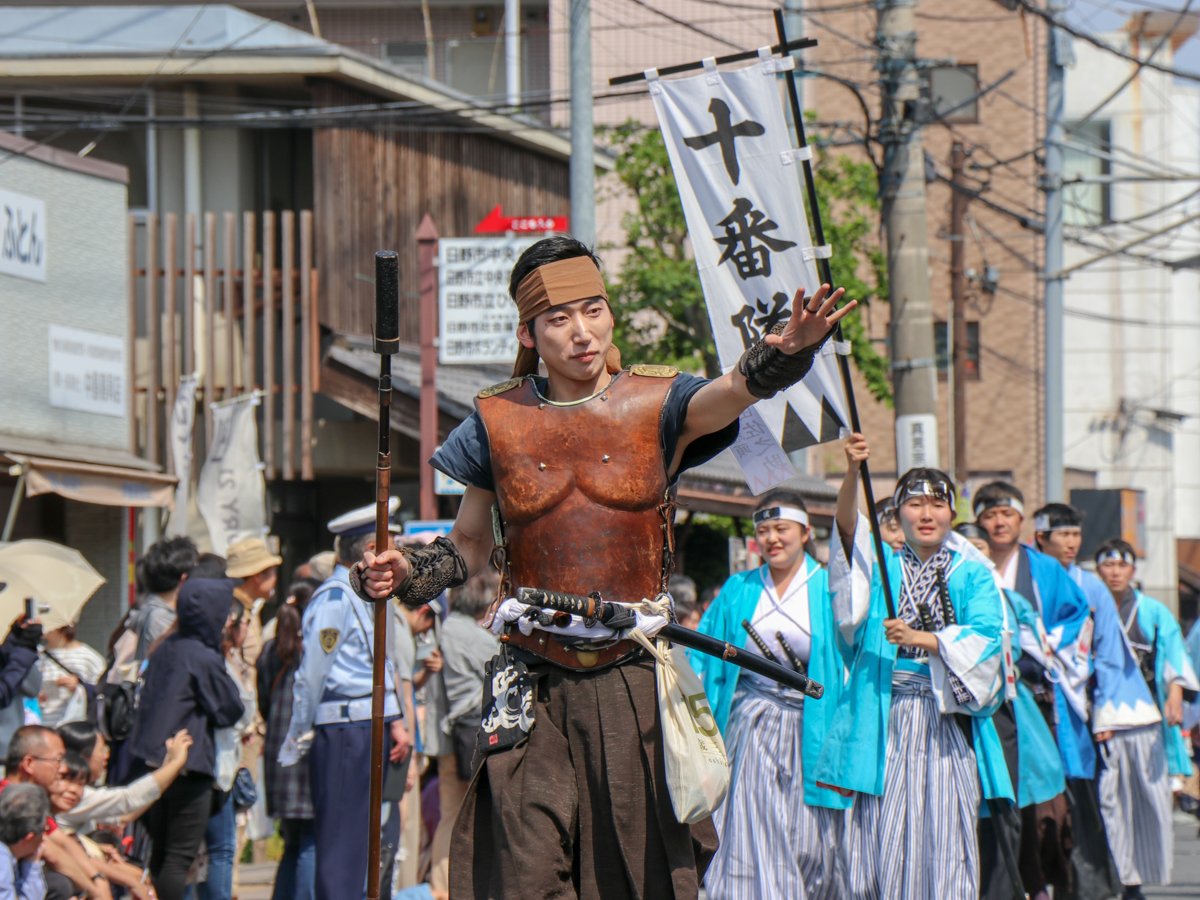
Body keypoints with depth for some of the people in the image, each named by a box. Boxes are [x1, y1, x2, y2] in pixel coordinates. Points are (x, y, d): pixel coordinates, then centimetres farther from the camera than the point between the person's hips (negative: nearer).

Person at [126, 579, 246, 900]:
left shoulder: (165, 649, 9)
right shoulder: (205, 659, -15)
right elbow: (231, 710, -7)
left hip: (153, 762, 8)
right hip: (189, 766, -8)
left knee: (161, 853, 15)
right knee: (180, 858, -3)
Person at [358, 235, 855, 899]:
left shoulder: (655, 405, 1)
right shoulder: (498, 421, 6)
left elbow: (733, 391, -20)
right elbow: (468, 546, 15)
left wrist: (786, 351, -41)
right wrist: (404, 576, -4)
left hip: (636, 686, 0)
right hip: (535, 689, 0)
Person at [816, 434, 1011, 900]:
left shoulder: (972, 574, 8)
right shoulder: (881, 564, 12)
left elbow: (984, 635, -5)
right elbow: (848, 525, -7)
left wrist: (920, 638, -18)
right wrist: (852, 473, -24)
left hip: (946, 718, -1)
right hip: (884, 718, 1)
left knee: (942, 832, -5)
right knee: (883, 832, -3)